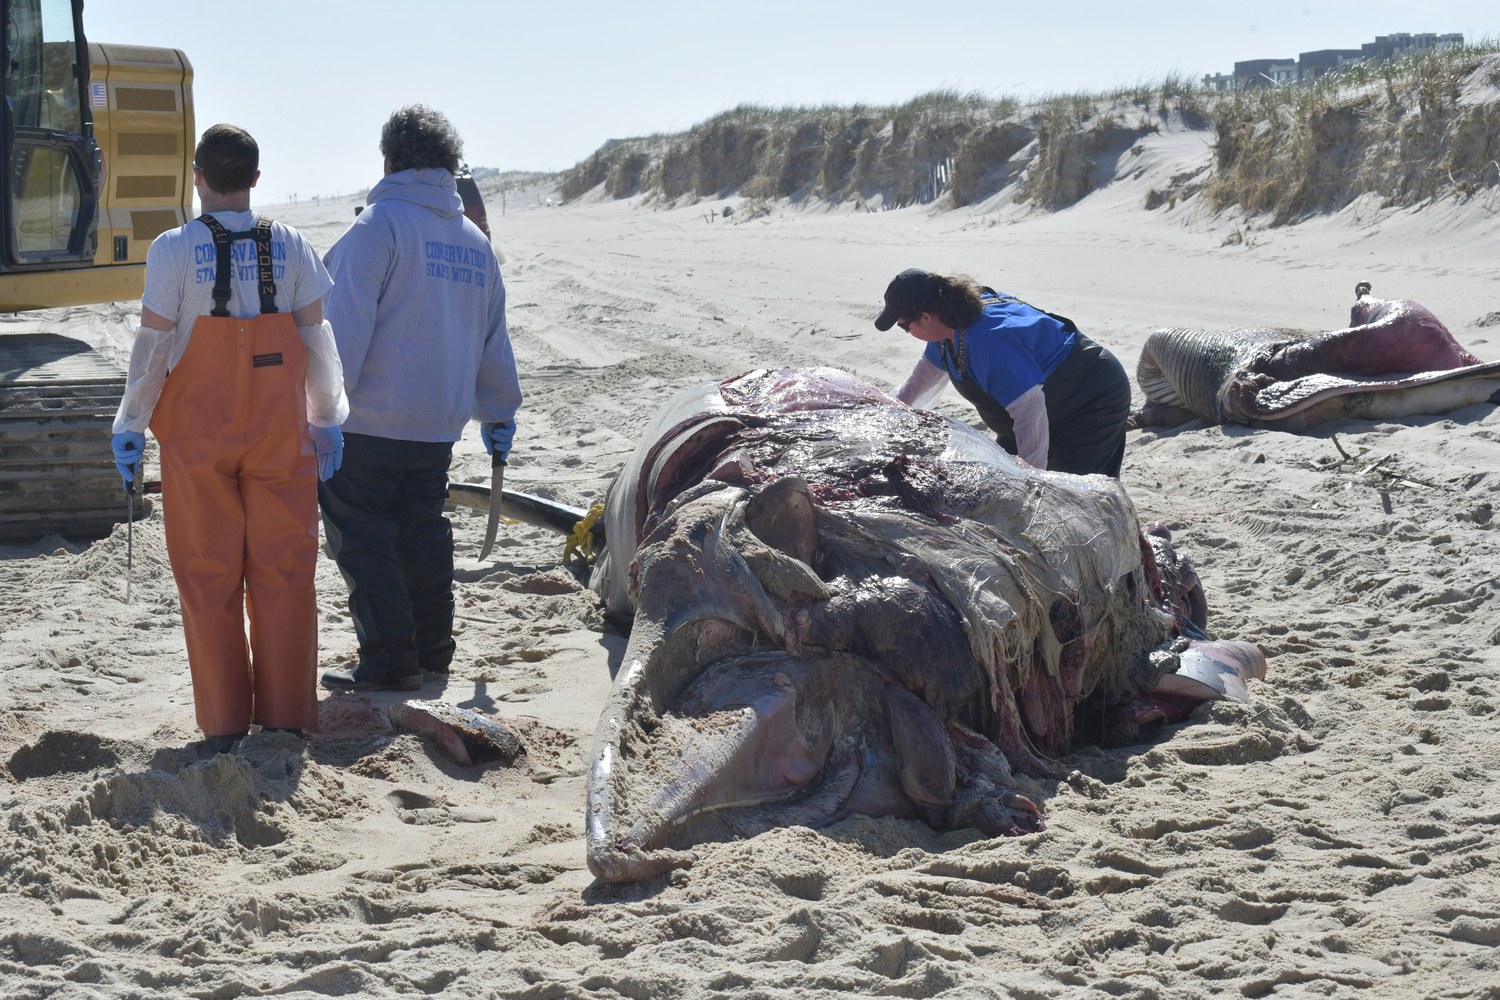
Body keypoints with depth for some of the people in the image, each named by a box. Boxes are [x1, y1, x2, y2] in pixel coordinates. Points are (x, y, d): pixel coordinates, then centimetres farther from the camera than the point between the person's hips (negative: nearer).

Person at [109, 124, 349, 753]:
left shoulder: (175, 249, -8)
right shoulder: (290, 246, 0)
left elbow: (153, 344, -7)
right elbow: (316, 338, 3)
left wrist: (130, 426, 3)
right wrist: (328, 420, 13)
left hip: (198, 435, -2)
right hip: (279, 432, 2)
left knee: (208, 576, 6)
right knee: (282, 571, 7)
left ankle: (224, 723, 9)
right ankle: (286, 717, 10)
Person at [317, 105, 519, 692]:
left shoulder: (379, 224, -9)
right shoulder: (475, 240, 13)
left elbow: (346, 323, -16)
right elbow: (492, 338, 21)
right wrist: (498, 413, 29)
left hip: (368, 422, -7)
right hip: (439, 423, 7)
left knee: (362, 538, -1)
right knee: (422, 532, 18)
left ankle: (388, 662, -3)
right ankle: (432, 653, 23)